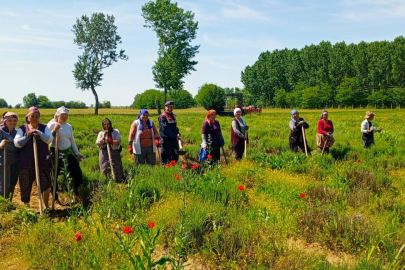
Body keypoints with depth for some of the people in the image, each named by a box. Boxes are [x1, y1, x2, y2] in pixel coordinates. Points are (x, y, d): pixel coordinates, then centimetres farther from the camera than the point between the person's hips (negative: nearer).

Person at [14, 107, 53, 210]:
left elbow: (50, 139, -11)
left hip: (43, 161, 0)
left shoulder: (44, 128, 5)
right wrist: (27, 136, -19)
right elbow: (17, 143, -6)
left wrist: (39, 133, -24)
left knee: (45, 184, 3)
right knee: (25, 186, 9)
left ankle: (46, 206, 21)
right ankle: (26, 207, 27)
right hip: (26, 162, 0)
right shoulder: (22, 129, 4)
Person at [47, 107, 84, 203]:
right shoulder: (52, 125, -6)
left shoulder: (69, 126, 12)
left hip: (68, 153, 6)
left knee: (77, 172, 4)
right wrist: (54, 130, -25)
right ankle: (55, 198, 15)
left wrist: (77, 153, 17)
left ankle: (77, 193, 20)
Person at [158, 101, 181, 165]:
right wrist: (175, 136, -19)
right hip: (166, 140, -7)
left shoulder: (173, 115, 14)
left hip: (174, 139, 8)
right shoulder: (163, 116, -11)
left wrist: (177, 133, 8)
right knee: (165, 157, -1)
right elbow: (165, 130, -17)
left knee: (175, 157, 12)